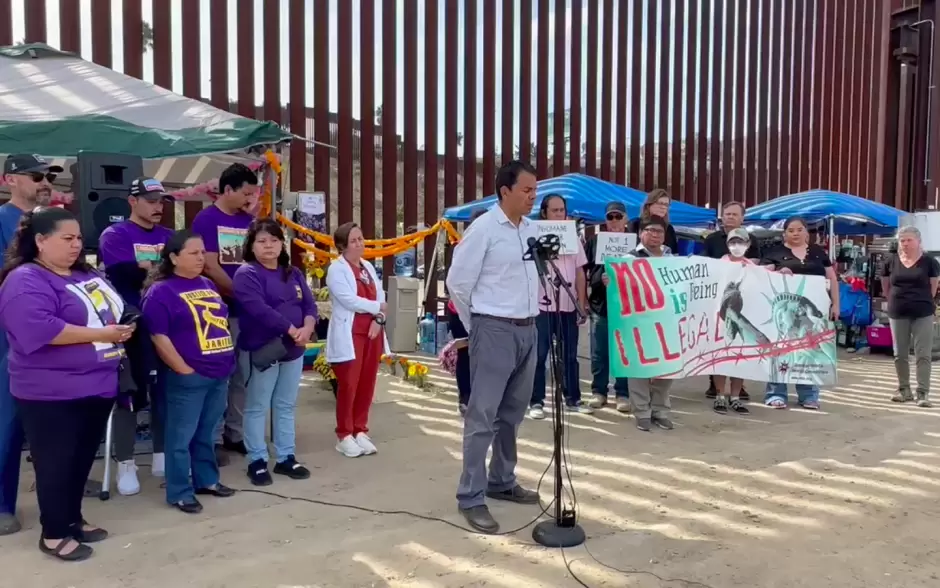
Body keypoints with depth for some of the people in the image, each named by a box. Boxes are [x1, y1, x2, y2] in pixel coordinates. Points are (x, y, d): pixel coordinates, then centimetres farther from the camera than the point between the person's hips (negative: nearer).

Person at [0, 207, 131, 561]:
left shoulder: (87, 275, 13)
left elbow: (112, 311, 23)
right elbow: (40, 330, -27)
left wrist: (123, 329, 2)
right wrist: (101, 334, -24)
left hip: (97, 386, 8)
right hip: (52, 394, -8)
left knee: (83, 459, 18)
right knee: (56, 464, 5)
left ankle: (73, 519, 34)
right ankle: (53, 534, 20)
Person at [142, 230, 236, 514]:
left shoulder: (208, 285, 13)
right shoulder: (161, 291, -10)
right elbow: (159, 337, -15)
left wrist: (228, 360, 14)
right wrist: (185, 370, -15)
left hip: (220, 374, 7)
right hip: (187, 378, -7)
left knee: (207, 433, 18)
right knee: (182, 436, 3)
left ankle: (207, 480, 30)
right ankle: (180, 493, 13)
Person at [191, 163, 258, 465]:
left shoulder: (248, 222, 11)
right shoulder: (205, 219, -6)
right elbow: (211, 267, -12)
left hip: (246, 308, 6)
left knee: (242, 373, 11)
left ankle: (236, 433, 22)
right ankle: (214, 439, 11)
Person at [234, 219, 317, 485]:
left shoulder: (294, 273, 11)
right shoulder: (246, 274, -10)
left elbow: (310, 305, 4)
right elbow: (259, 310, -23)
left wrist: (307, 328, -17)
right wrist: (292, 330, -23)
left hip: (293, 351, 6)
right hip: (260, 351, -6)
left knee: (286, 406, 14)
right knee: (257, 408, 4)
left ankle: (286, 458, 24)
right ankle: (257, 461, 14)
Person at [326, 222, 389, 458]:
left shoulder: (368, 267, 15)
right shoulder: (336, 269, -6)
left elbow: (380, 296, 9)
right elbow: (349, 300, -17)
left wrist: (378, 320, -9)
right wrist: (377, 308, -7)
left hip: (372, 332, 6)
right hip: (349, 335, -6)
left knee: (367, 385, 9)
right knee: (348, 386, -3)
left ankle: (360, 431, 20)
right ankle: (344, 435, 9)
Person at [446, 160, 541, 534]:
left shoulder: (533, 229, 9)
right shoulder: (484, 229, -10)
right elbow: (458, 282, -7)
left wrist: (530, 315, 16)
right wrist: (475, 326, 2)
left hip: (528, 330, 7)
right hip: (494, 331, -7)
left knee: (512, 413, 16)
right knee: (482, 416, -3)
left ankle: (502, 482, 31)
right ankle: (471, 497, 6)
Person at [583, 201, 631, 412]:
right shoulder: (594, 241, 6)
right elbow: (583, 270, 7)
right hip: (599, 303, 2)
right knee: (599, 353, 8)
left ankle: (623, 394, 15)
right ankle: (598, 391, 20)